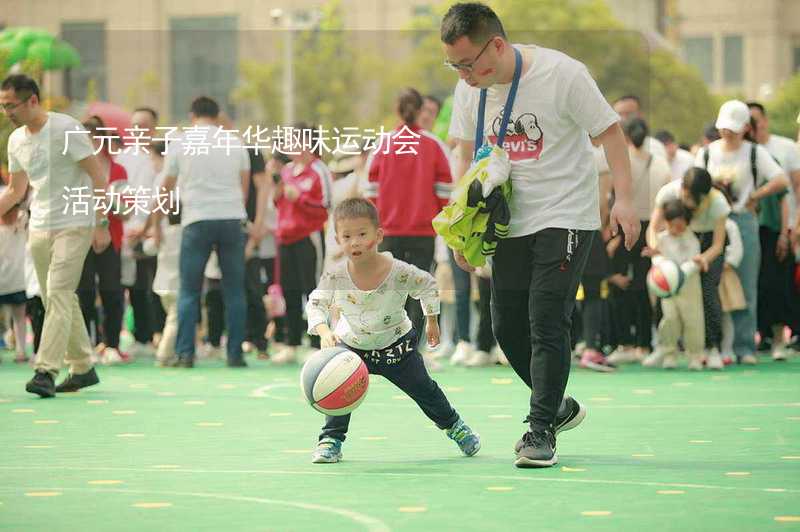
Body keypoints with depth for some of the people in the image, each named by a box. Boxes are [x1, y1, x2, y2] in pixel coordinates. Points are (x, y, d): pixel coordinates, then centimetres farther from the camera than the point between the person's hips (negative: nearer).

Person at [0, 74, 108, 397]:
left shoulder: (66, 129, -12)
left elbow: (97, 176, -12)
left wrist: (101, 224, -16)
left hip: (74, 225, -7)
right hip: (39, 227, 7)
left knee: (58, 295, -16)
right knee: (59, 300, 10)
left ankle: (46, 371, -22)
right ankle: (82, 368, 20)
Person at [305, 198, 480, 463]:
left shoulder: (399, 272, -27)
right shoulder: (335, 276, -26)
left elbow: (427, 284, -8)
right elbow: (315, 304, -26)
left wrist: (432, 320, 3)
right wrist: (324, 331, -46)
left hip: (394, 343, 0)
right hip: (352, 344, 0)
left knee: (422, 387, 8)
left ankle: (453, 425, 32)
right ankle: (331, 439, -5)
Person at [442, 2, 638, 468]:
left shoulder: (562, 74, -16)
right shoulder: (470, 89, 1)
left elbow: (610, 132, -10)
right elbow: (468, 157, 13)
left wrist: (624, 198, -19)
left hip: (567, 216, -6)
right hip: (511, 222, 6)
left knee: (547, 320, -14)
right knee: (507, 325, 5)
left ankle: (542, 430, -6)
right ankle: (559, 406, 26)